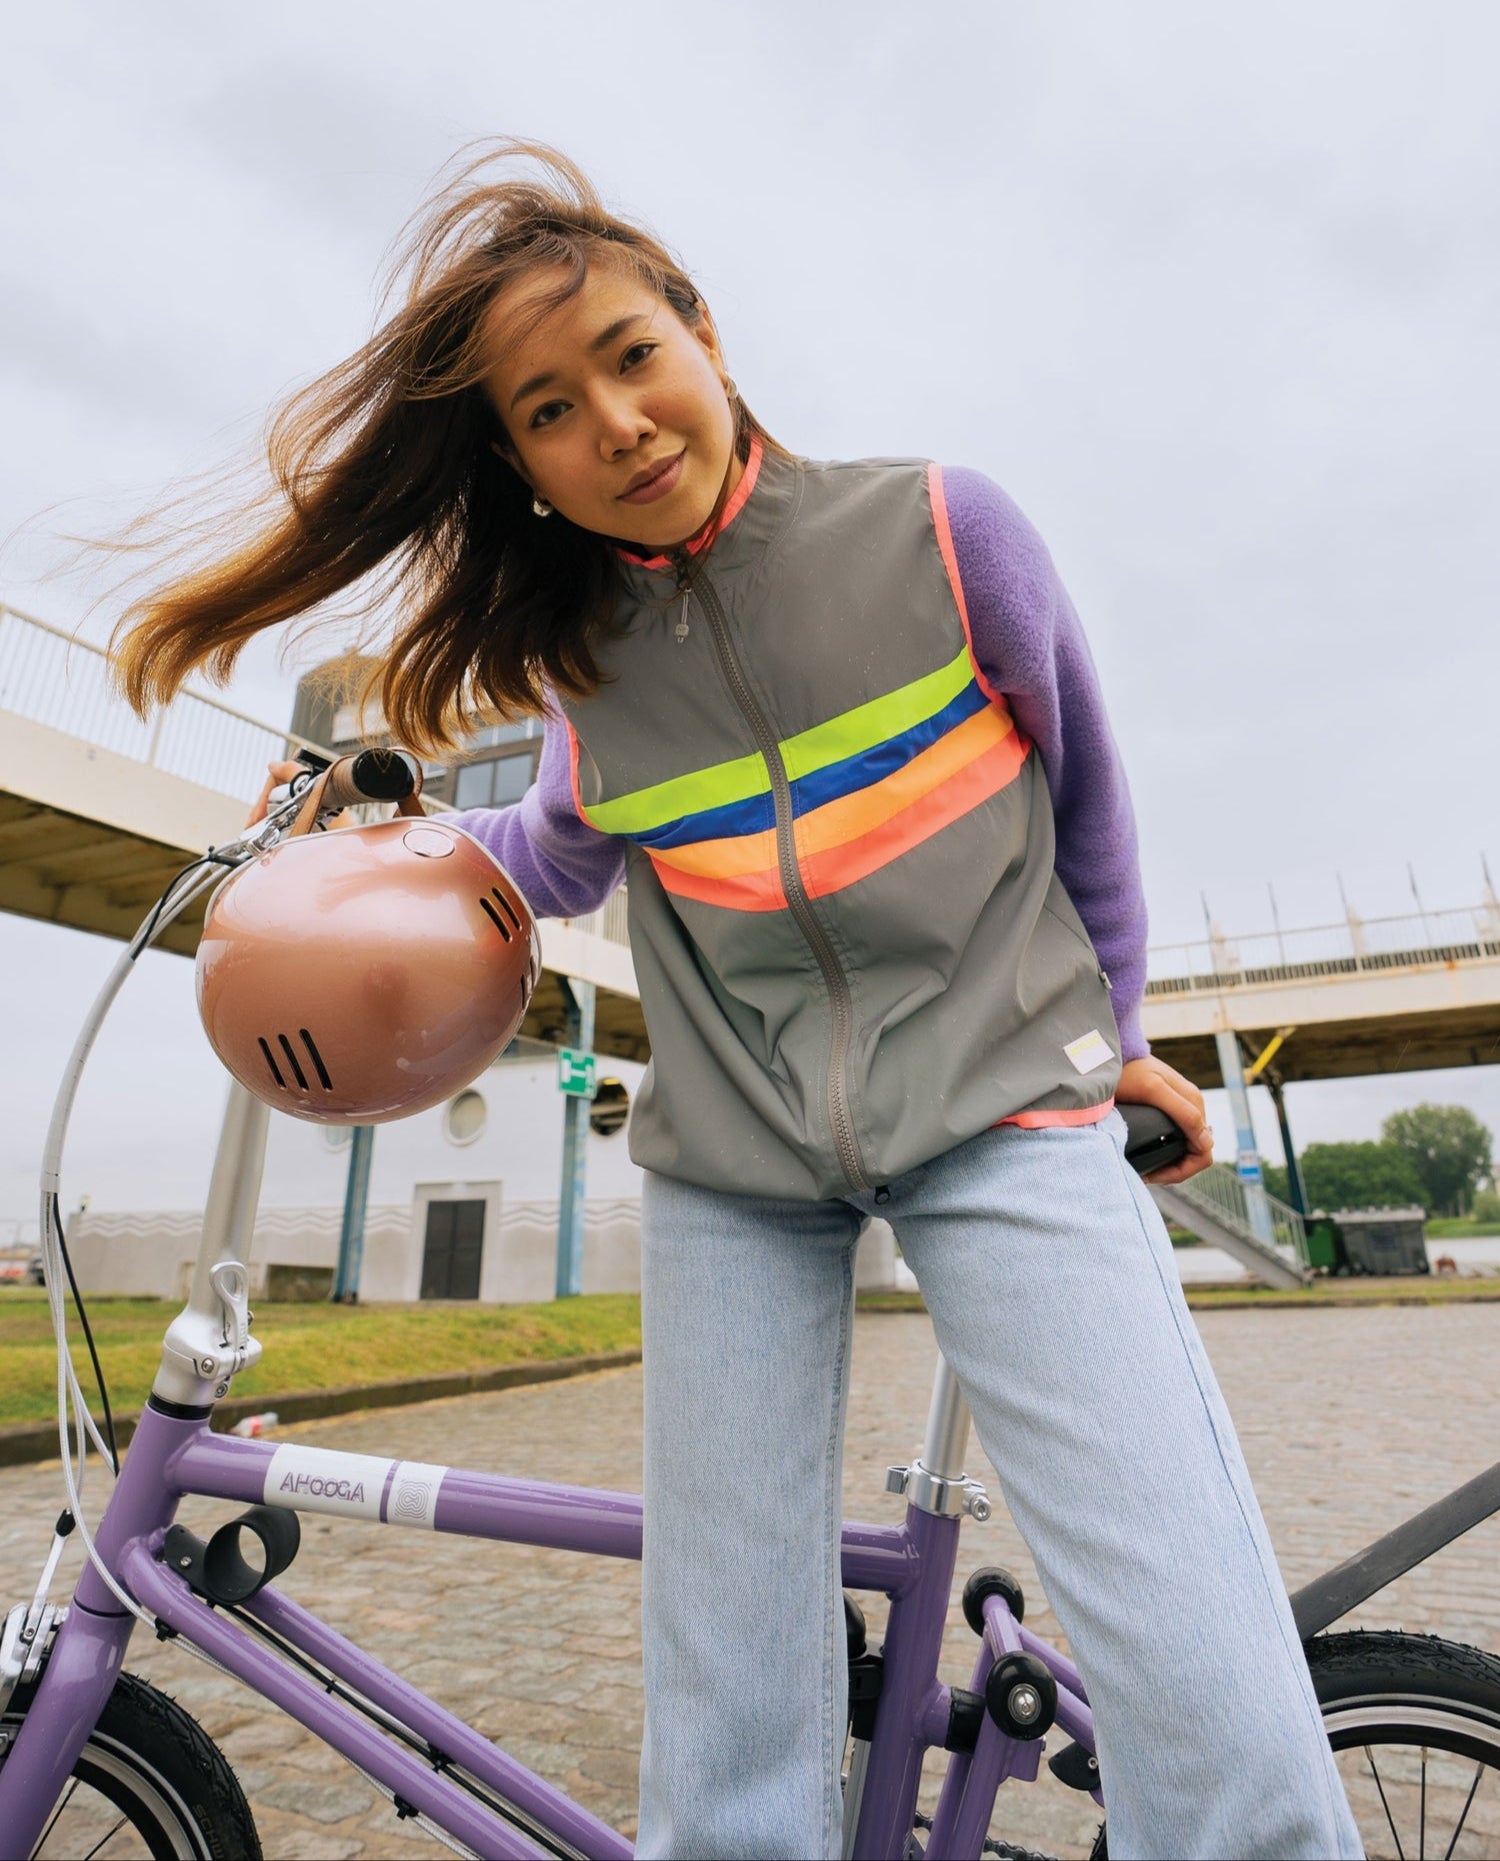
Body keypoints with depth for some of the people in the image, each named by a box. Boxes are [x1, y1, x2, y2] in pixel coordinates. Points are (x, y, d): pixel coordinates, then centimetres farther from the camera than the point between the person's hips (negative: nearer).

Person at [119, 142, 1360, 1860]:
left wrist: (1113, 1029, 15)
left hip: (1000, 1109, -1)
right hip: (731, 1171, 2)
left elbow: (1083, 791, 7)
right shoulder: (582, 657, 3)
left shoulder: (938, 527, -4)